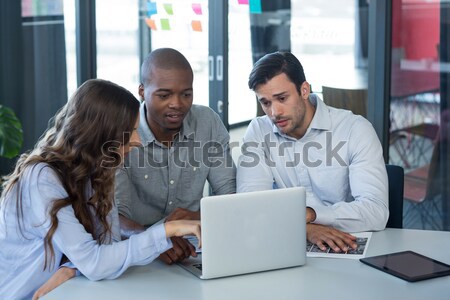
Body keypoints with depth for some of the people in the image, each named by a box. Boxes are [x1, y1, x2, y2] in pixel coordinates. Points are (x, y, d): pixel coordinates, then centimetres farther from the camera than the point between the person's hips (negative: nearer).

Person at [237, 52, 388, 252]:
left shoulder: (355, 129, -8)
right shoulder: (258, 133, 0)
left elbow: (376, 212, -17)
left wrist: (308, 215, -28)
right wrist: (306, 228, -27)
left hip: (349, 247, -1)